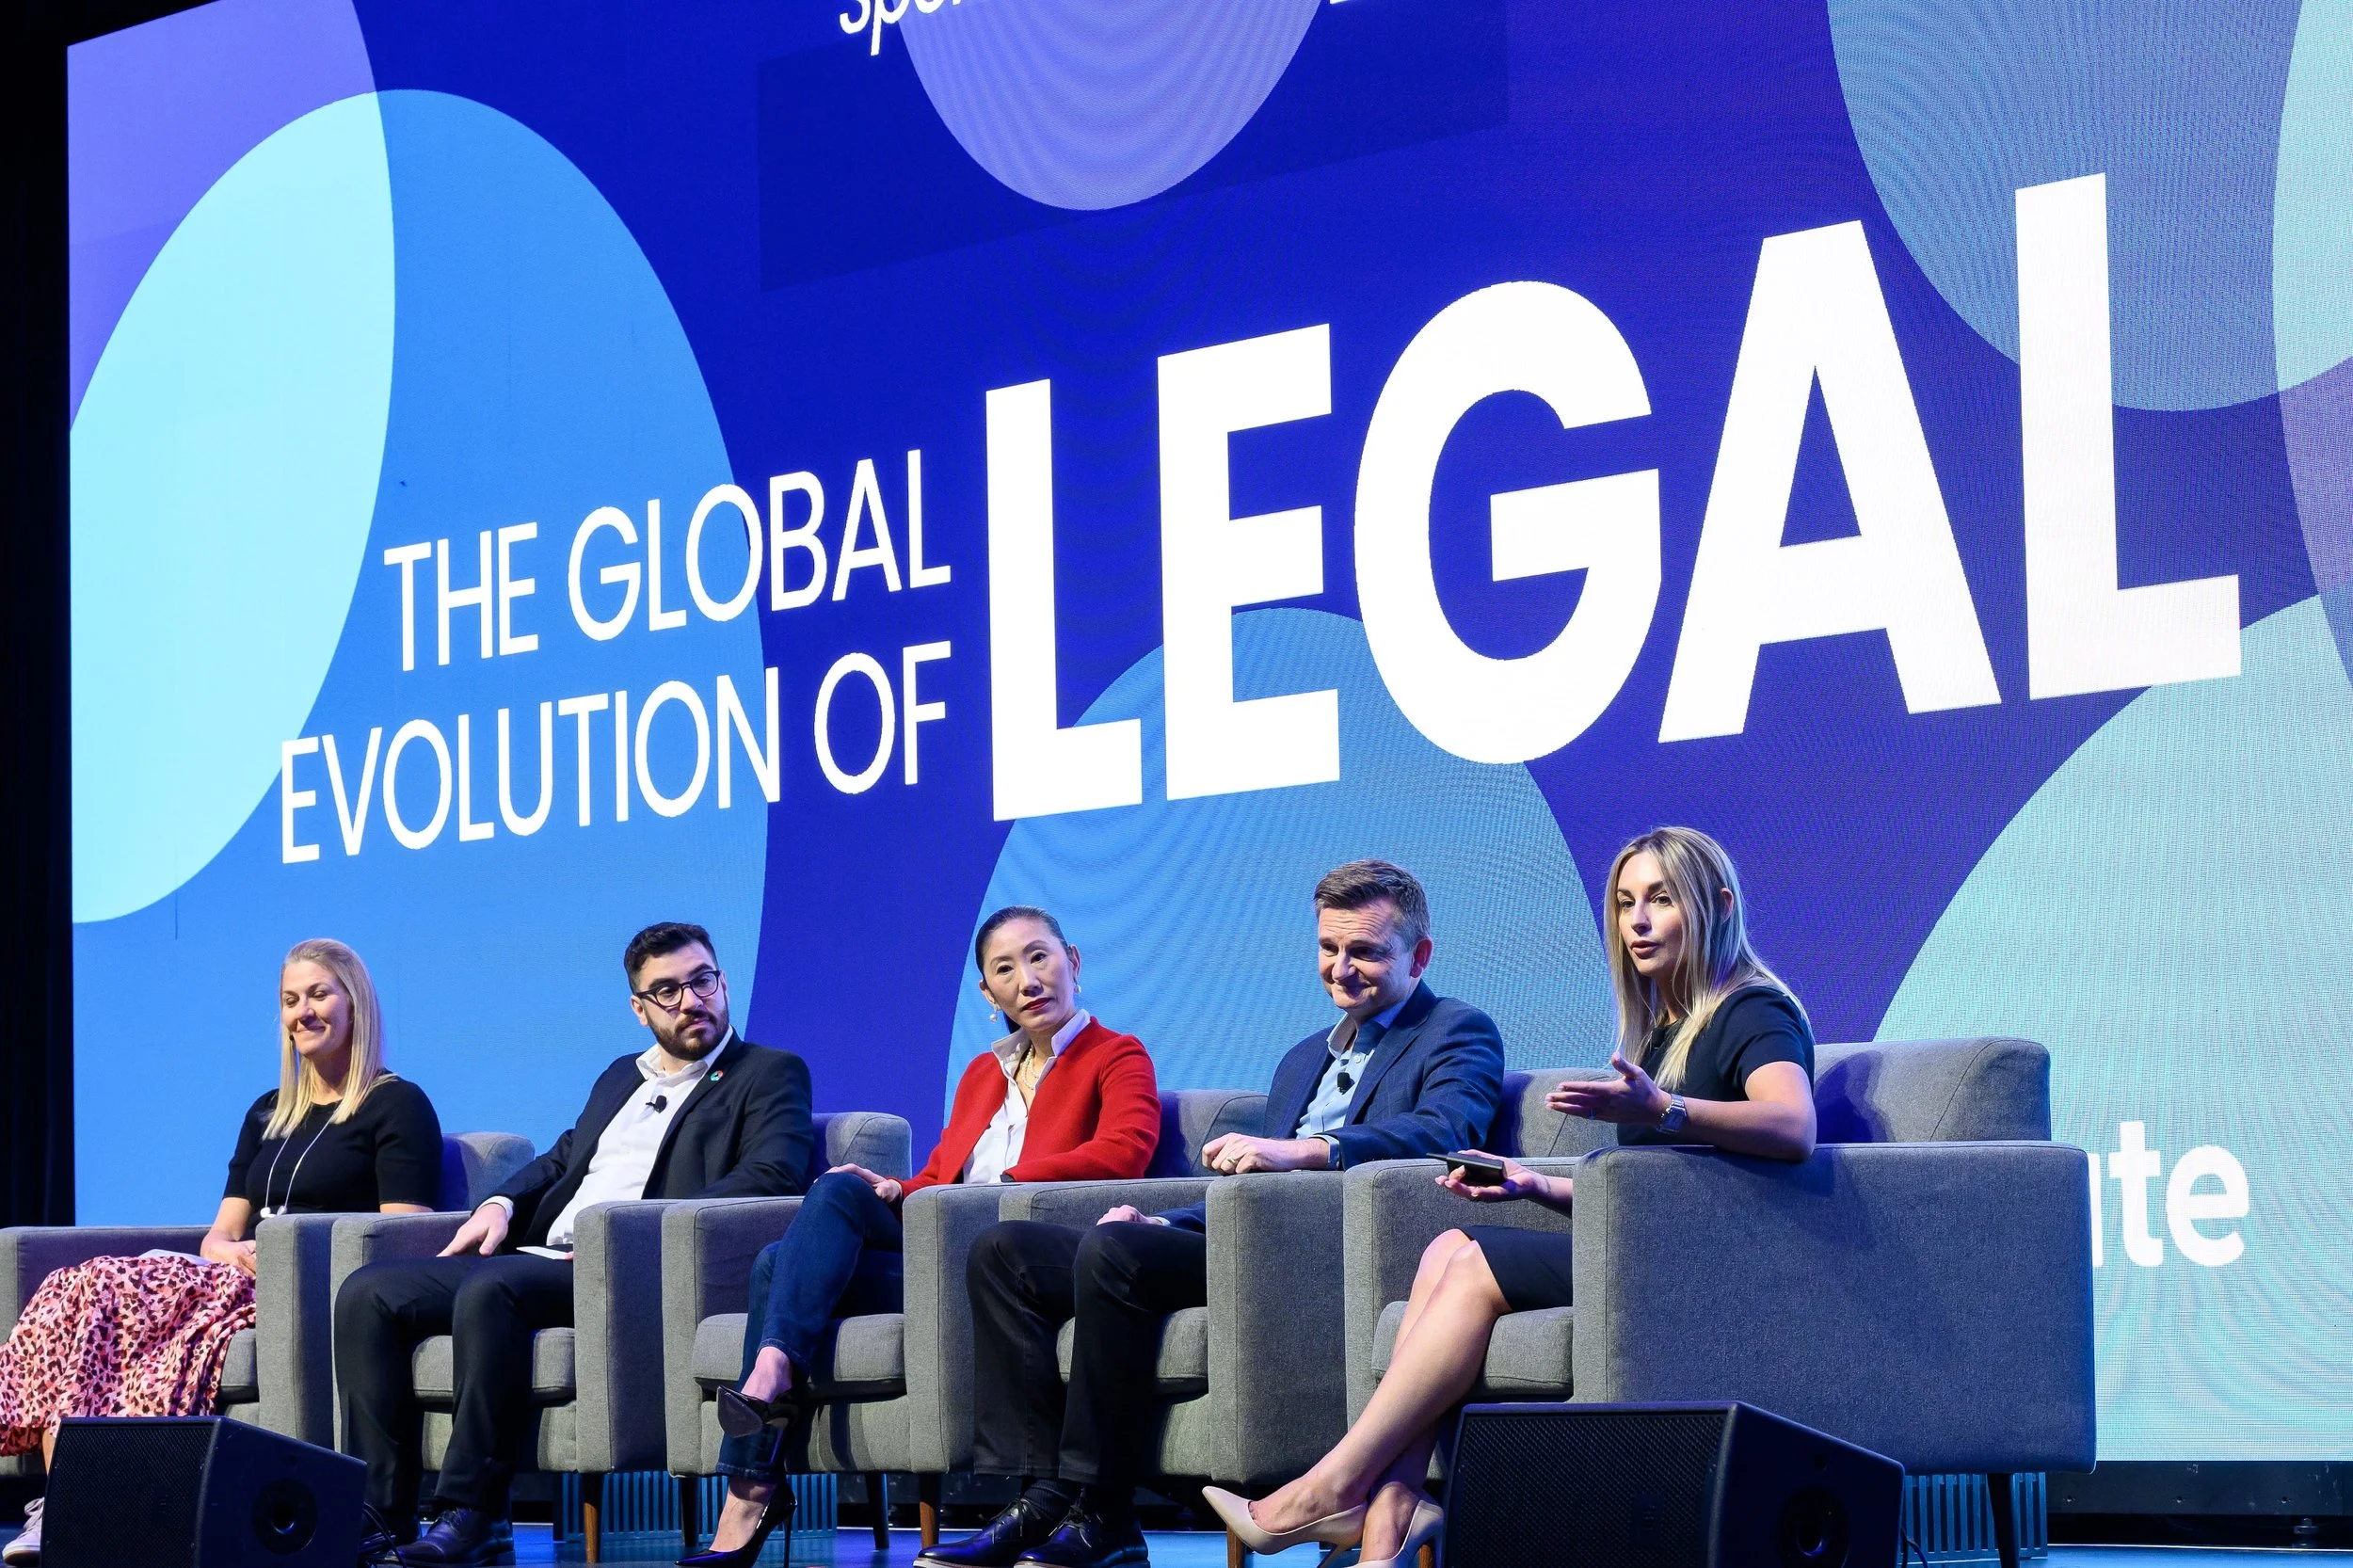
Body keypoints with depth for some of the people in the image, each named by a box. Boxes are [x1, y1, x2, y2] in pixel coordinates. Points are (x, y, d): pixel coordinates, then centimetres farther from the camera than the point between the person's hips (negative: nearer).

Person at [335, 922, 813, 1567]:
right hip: (538, 1259, 8)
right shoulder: (620, 1077, 29)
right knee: (367, 1295, -11)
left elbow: (773, 1175, -10)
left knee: (489, 1290, -36)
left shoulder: (770, 1074, 7)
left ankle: (470, 1513, -33)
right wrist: (501, 1203, 11)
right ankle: (382, 1514, -16)